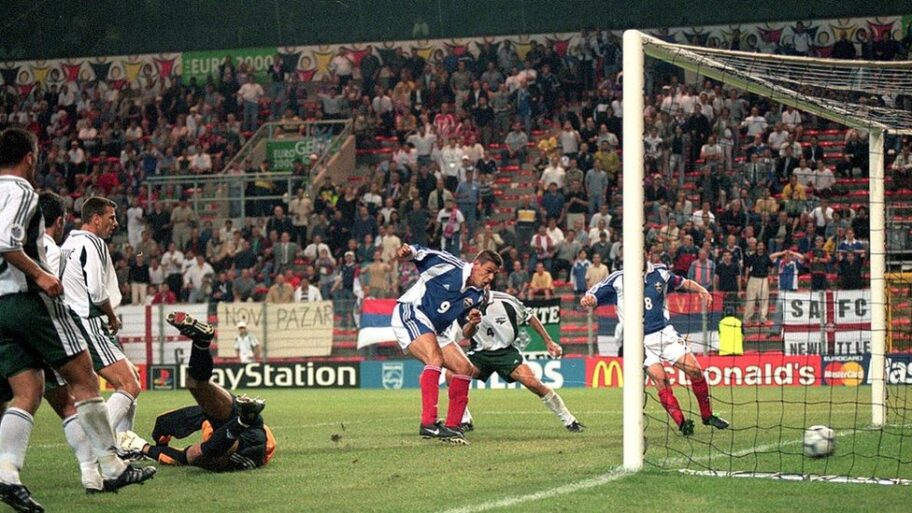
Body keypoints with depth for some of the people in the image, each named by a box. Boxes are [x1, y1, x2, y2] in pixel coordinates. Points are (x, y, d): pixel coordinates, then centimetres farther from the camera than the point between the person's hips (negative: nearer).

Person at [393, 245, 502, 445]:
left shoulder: (478, 296, 9)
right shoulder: (450, 266, -11)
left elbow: (466, 331, 19)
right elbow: (419, 253, -7)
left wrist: (471, 321, -4)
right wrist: (407, 252, -30)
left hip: (434, 331, 9)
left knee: (465, 368, 1)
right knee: (435, 358, -31)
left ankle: (451, 427, 8)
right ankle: (428, 423, -40)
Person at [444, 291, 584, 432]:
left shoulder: (504, 301, -16)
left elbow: (529, 318, -1)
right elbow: (467, 334, -21)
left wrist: (548, 342, 0)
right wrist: (472, 323, -45)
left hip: (506, 351, -2)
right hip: (480, 352, 2)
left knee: (532, 382, -20)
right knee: (451, 374, -21)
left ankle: (568, 420, -5)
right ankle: (465, 421, -4)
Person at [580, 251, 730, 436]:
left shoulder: (659, 274, 2)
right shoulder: (618, 280, -7)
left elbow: (684, 283, 17)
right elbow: (593, 298, -11)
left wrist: (701, 290, -1)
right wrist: (587, 300, -34)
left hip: (665, 333, 3)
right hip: (641, 341, -3)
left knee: (695, 370, -3)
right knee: (660, 378, -18)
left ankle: (707, 415, 14)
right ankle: (681, 423, -12)